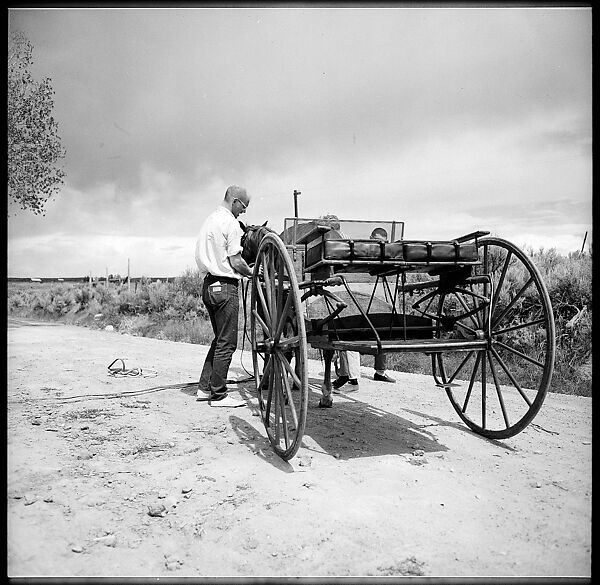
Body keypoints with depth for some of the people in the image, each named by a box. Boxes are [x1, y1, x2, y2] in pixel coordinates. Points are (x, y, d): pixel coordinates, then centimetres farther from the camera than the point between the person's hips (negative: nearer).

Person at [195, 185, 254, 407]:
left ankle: (204, 388, 21)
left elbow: (204, 254, 16)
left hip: (209, 284, 10)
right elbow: (235, 261, -14)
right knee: (227, 342, -2)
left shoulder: (210, 219, 17)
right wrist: (251, 272, 2)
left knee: (220, 339, 18)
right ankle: (218, 395, 6)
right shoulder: (230, 223, -11)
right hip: (225, 286, -10)